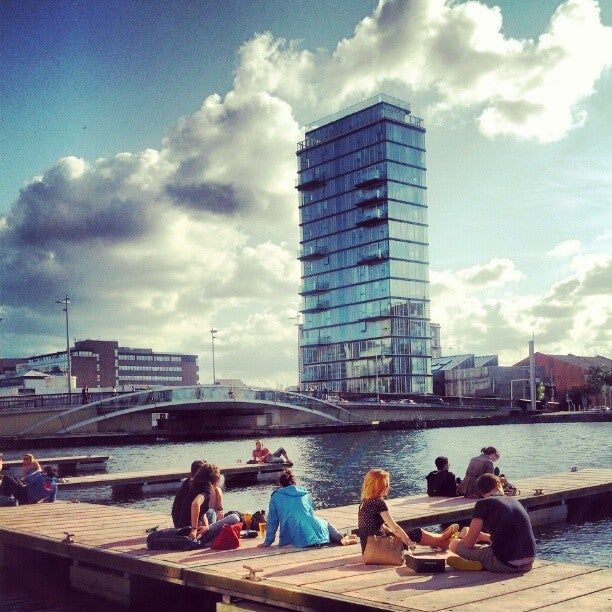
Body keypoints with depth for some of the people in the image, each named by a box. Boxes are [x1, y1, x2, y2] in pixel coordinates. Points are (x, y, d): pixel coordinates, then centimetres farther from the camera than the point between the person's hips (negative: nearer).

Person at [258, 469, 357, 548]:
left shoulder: (276, 497, 11)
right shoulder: (304, 493, 19)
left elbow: (272, 521, 10)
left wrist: (268, 542, 17)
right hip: (314, 533, 3)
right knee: (325, 524, 35)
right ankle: (341, 538, 3)